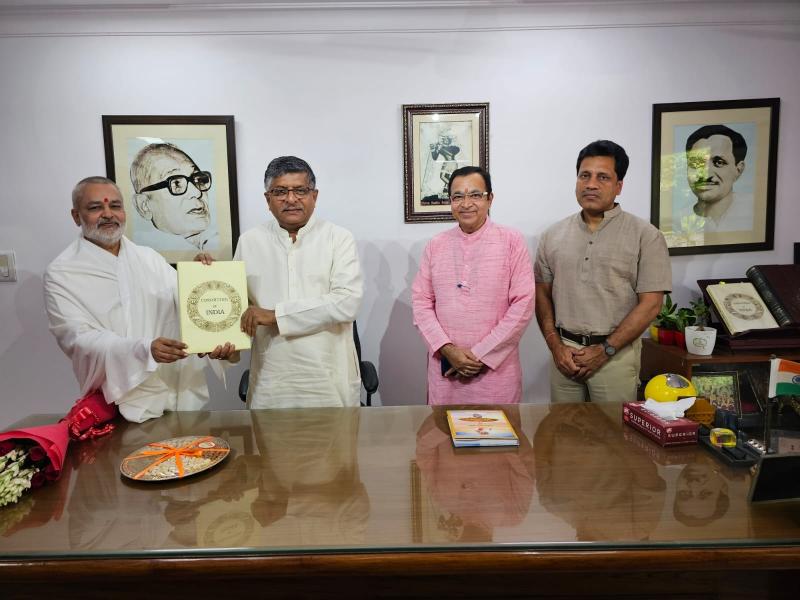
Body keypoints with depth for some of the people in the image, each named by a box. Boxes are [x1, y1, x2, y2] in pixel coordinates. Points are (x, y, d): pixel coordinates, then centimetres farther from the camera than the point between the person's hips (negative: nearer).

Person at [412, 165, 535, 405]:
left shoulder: (512, 241, -3)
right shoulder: (436, 246, 6)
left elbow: (523, 305, -7)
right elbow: (421, 301, 4)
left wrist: (482, 354, -10)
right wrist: (447, 349, -9)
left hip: (496, 369, -2)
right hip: (445, 369, 2)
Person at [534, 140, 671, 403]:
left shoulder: (645, 236, -4)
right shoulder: (553, 235, 6)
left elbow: (650, 303, -8)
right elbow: (542, 294, 7)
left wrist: (604, 350, -12)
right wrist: (555, 345, -4)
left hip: (616, 352, -2)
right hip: (564, 352, 3)